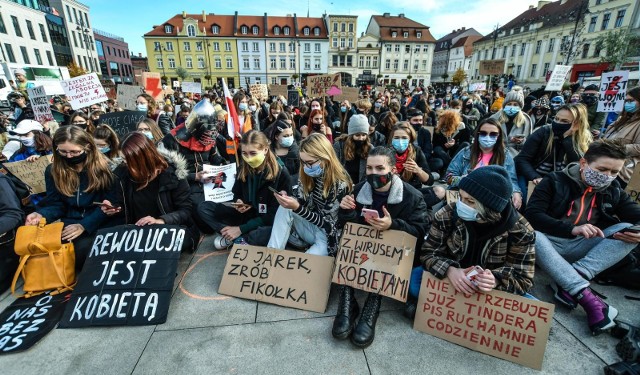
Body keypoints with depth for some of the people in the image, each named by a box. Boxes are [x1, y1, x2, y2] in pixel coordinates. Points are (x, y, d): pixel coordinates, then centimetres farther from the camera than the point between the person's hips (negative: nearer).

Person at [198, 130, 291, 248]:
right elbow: (237, 194, 14)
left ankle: (234, 239, -13)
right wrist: (238, 202, -13)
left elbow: (274, 215, -19)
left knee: (273, 232, -42)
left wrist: (241, 229, -19)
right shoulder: (243, 169, -4)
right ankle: (240, 238, -16)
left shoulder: (281, 174, -20)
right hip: (246, 215, 6)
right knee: (203, 207, -4)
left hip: (268, 222, -5)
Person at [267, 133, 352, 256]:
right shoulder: (309, 175, -5)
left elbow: (327, 223, -21)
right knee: (285, 209, -20)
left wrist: (297, 208, -31)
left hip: (327, 237, -6)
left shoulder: (340, 184, -23)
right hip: (311, 225, 7)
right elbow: (302, 202, 3)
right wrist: (288, 199, -20)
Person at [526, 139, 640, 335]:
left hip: (583, 249, 5)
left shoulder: (614, 191, 13)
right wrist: (572, 229, -26)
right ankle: (584, 295, -38)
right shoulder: (554, 181, -3)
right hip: (550, 243, -4)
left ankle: (568, 286, -30)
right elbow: (532, 214, -14)